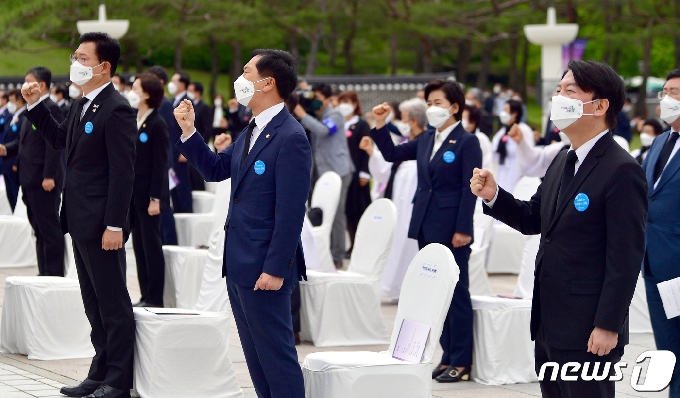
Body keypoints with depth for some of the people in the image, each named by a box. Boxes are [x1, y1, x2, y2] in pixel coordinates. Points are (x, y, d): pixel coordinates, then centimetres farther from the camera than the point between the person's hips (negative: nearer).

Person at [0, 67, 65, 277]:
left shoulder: (51, 109, -12)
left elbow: (54, 144, -19)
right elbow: (22, 141, 21)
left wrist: (49, 176, -23)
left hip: (44, 180, -10)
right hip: (31, 180, 10)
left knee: (50, 228, -5)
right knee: (39, 229, 12)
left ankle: (55, 273, -1)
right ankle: (44, 272, 17)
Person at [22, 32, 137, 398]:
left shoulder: (116, 110, -16)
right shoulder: (82, 105, 12)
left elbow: (122, 172, -19)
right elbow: (59, 140, 26)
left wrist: (114, 225, -21)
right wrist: (36, 105, 13)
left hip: (101, 223, -10)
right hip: (79, 219, 10)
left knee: (113, 303, -1)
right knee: (94, 303, 15)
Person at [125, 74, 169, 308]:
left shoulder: (157, 124, -12)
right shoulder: (133, 122, 12)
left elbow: (161, 163, -15)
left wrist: (155, 198, -18)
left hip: (149, 194, -8)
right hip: (133, 194, 8)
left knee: (151, 245, -3)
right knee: (139, 246, 9)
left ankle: (154, 298, 2)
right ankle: (146, 296, 14)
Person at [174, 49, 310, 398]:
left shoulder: (290, 138, -18)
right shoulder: (252, 130, 12)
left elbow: (291, 211, -20)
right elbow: (215, 170, 20)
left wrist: (275, 269, -21)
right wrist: (189, 132, 6)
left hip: (264, 267, -10)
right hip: (238, 263, 10)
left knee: (276, 354, -4)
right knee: (255, 353, 15)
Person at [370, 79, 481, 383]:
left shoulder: (467, 142, -9)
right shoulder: (426, 140, 12)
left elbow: (469, 188, -13)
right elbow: (392, 154, 19)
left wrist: (463, 229, -18)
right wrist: (380, 126, 5)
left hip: (451, 228, -8)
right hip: (426, 226, 8)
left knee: (456, 292, -2)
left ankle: (461, 361, 4)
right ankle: (448, 356, 18)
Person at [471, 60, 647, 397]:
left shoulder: (621, 171, -16)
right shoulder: (562, 163, 13)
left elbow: (626, 258, -18)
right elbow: (534, 220, 19)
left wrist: (608, 326, -19)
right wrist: (494, 196, 1)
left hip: (586, 331, -9)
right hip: (549, 325, 9)